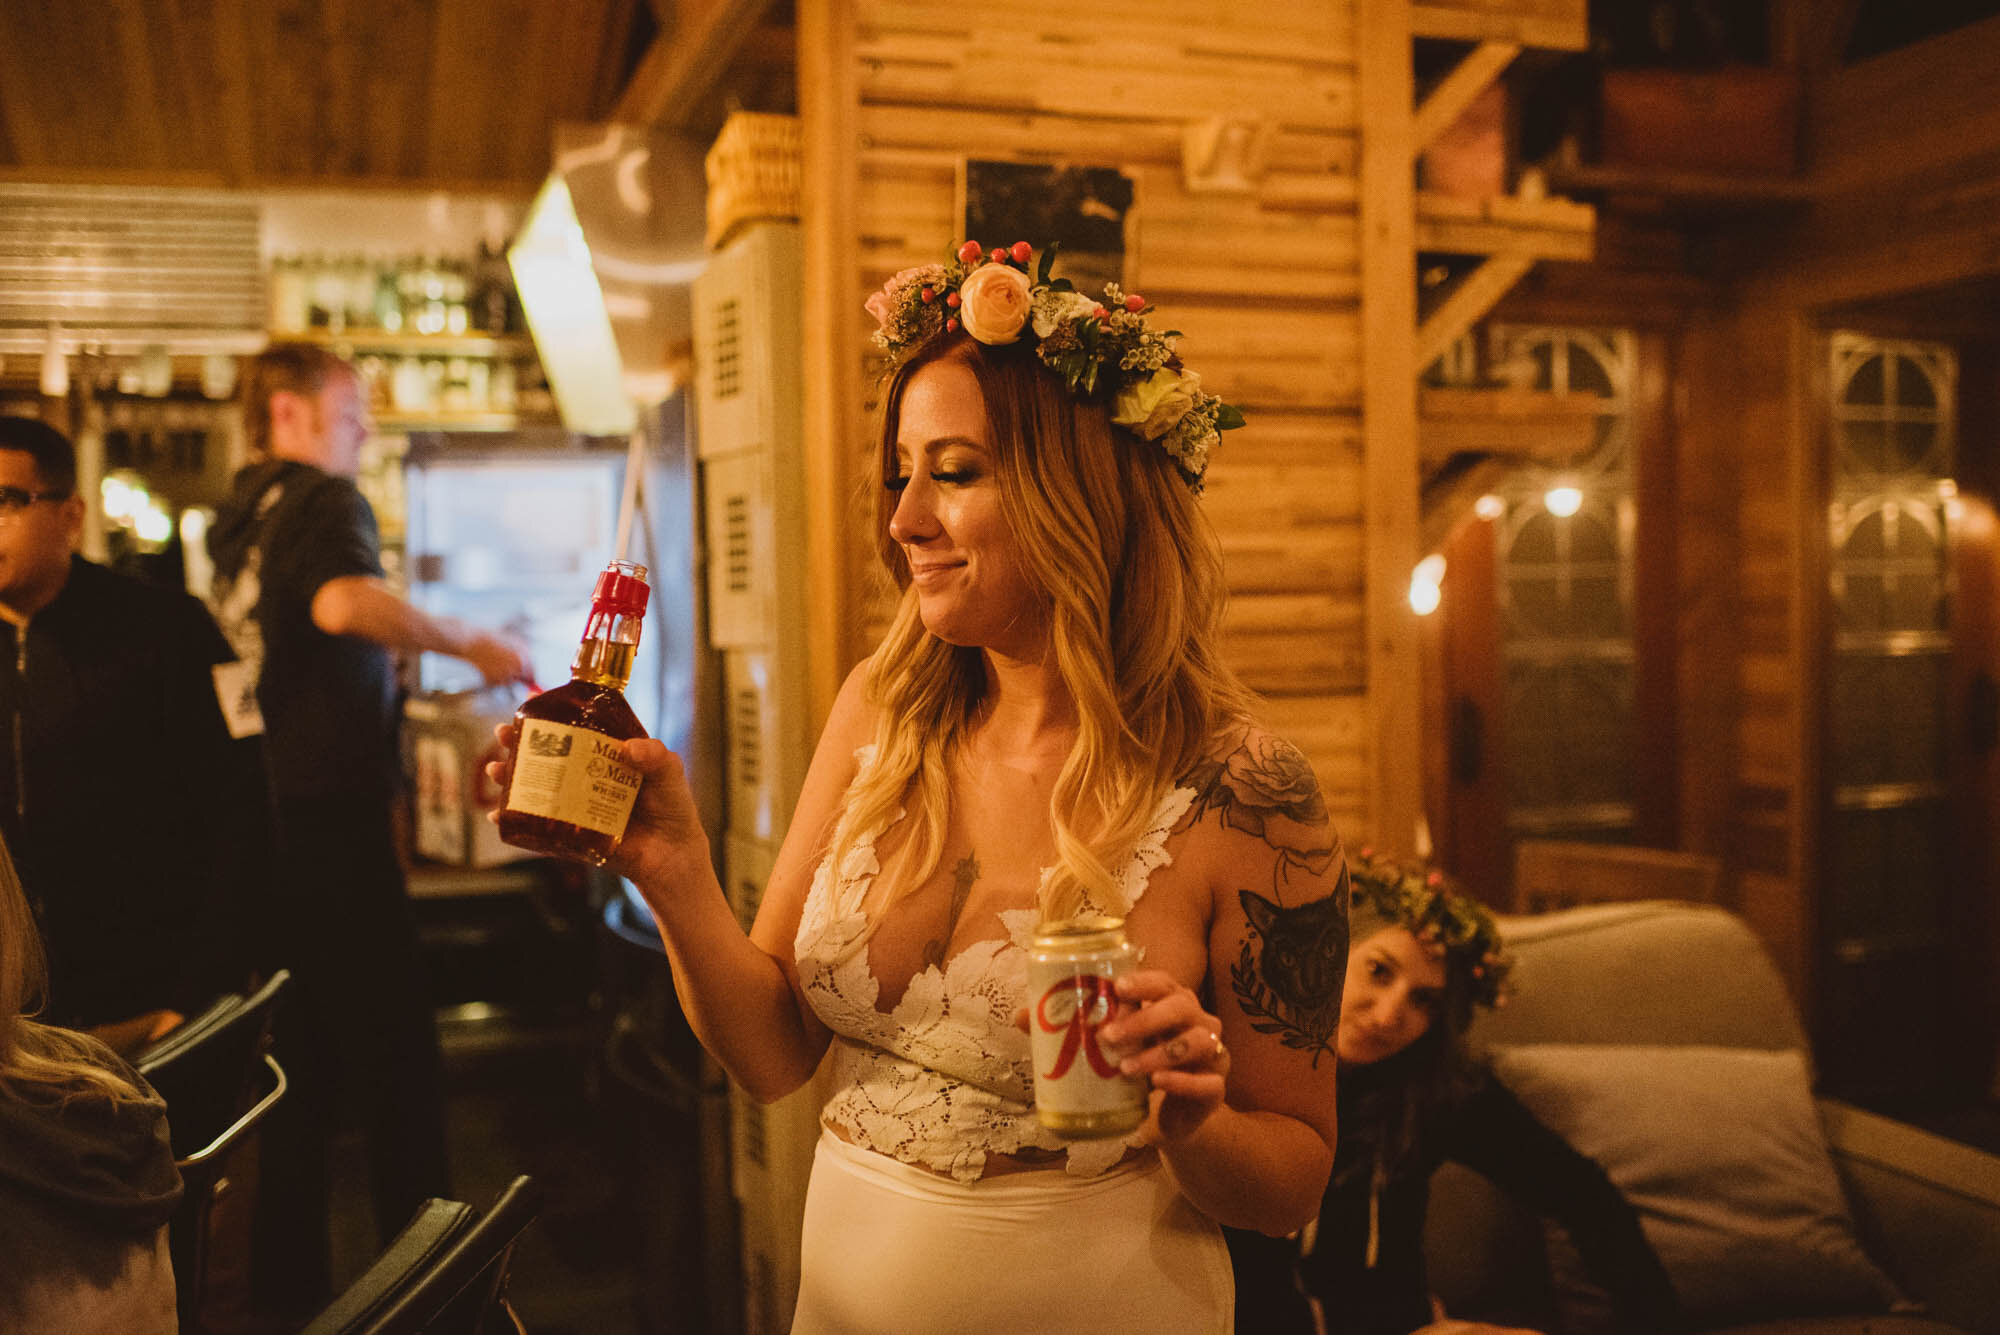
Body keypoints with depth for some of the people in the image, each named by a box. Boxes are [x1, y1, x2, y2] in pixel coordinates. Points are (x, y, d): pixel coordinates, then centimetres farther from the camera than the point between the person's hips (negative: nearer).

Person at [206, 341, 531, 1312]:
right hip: (331, 820, -8)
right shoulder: (322, 501, -8)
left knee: (301, 1065, 14)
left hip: (261, 822, 8)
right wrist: (470, 644, -19)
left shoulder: (231, 524, 16)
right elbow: (343, 601, -29)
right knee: (395, 1060, 0)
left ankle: (291, 1288, 22)